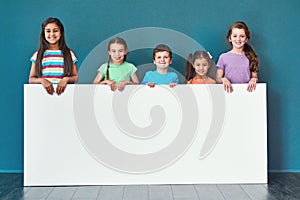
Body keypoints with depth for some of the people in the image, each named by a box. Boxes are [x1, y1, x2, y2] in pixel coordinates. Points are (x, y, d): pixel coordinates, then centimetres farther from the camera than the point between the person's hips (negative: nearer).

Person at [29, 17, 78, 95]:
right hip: (43, 92, 0)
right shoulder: (38, 55, 13)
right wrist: (42, 80, -9)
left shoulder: (69, 54, 12)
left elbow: (76, 77, 12)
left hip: (63, 92, 0)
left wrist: (66, 79, -9)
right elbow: (31, 79, 12)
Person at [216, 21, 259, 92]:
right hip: (229, 93, -2)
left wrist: (254, 79, -8)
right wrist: (223, 79, -13)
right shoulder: (223, 57, 5)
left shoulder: (250, 57, 8)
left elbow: (254, 76, 13)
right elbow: (218, 79, 8)